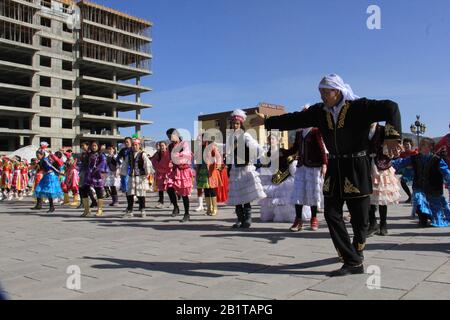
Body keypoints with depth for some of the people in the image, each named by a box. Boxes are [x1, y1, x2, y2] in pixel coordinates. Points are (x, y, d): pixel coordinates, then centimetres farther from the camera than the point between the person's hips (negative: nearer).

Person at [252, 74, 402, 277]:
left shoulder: (359, 107, -10)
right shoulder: (320, 111, 4)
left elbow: (390, 107, -18)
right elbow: (294, 119, 9)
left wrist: (392, 137, -32)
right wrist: (266, 122, 8)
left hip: (356, 168, -4)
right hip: (334, 168, 5)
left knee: (359, 217, 3)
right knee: (332, 214, -3)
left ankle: (356, 251, 29)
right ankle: (353, 262, 4)